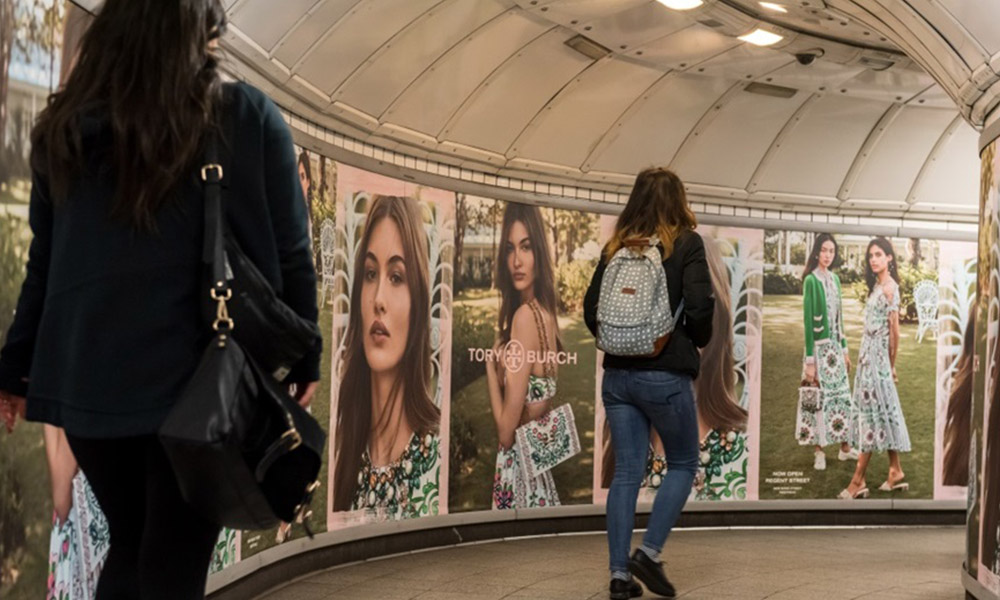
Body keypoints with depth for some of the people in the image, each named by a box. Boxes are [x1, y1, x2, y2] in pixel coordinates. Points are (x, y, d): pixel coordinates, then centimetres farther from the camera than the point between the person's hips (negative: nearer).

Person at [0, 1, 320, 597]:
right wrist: (303, 357, 7)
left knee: (130, 552, 21)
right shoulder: (249, 117, -3)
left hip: (88, 380, 4)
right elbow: (290, 254, -2)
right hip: (196, 380, -3)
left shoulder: (66, 127, 5)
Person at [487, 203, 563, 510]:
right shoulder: (546, 311, 6)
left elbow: (506, 431, -19)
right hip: (541, 467, 9)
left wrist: (491, 367, -8)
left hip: (518, 467, -9)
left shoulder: (524, 315, -21)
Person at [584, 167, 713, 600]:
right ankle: (649, 552, 0)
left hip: (618, 374, 4)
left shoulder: (615, 247, 8)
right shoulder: (685, 243, -5)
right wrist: (698, 341, 4)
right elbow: (700, 305, -15)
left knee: (626, 471, 9)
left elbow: (591, 309, 6)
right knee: (683, 465, 12)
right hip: (665, 374, -4)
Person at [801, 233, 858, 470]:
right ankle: (819, 450, 10)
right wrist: (809, 359, -15)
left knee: (842, 395, 11)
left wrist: (845, 348, 15)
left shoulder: (834, 278, 9)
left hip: (835, 346, 7)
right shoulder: (811, 280, -11)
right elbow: (808, 320, -13)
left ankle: (845, 446, 21)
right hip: (820, 346, -7)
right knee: (821, 397, 0)